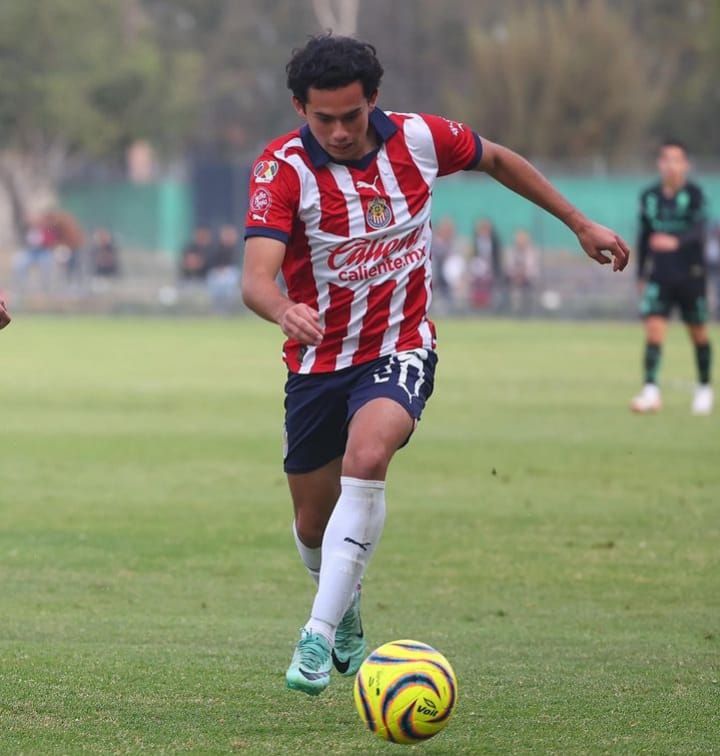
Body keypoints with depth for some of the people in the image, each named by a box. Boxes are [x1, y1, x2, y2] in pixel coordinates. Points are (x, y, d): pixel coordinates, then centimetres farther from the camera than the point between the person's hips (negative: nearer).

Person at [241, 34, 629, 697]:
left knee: (366, 457, -31)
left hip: (400, 350, -1)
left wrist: (580, 224, 18)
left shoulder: (419, 139, -9)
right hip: (318, 362, 1)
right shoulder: (282, 168, -17)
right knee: (313, 524, 10)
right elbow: (256, 278, -30)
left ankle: (319, 636, -31)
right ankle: (348, 621, 43)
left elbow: (497, 159, 13)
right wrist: (285, 311, -54)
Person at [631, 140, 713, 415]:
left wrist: (676, 241, -42)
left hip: (691, 275, -2)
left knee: (698, 332, 9)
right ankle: (651, 390, -18)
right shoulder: (649, 196, 4)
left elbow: (699, 230, -22)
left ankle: (704, 389, 27)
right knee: (653, 328, -13)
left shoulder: (693, 194, -8)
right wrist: (641, 274, 15)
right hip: (659, 276, 2)